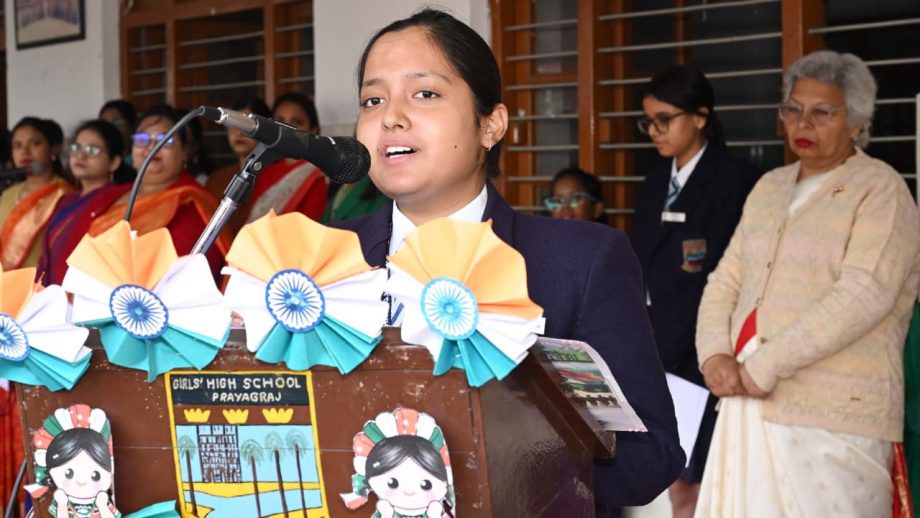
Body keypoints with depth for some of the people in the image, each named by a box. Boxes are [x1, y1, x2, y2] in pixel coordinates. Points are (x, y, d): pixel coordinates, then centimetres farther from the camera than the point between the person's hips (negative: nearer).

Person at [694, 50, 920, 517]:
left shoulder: (880, 190, -4)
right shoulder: (769, 187, 16)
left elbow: (862, 297, -17)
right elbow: (724, 282, 14)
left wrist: (763, 367, -17)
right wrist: (715, 355, -5)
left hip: (833, 418, -6)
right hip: (748, 406, 6)